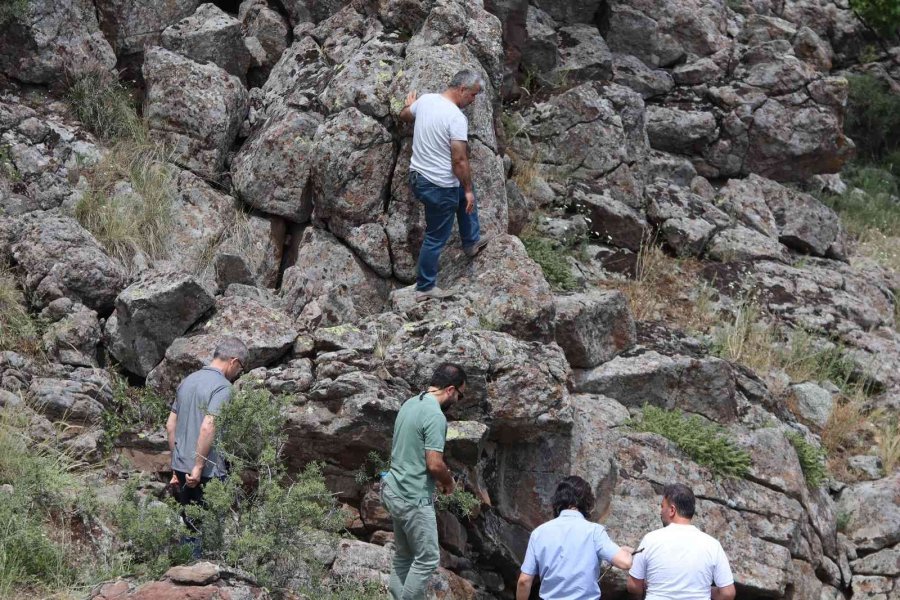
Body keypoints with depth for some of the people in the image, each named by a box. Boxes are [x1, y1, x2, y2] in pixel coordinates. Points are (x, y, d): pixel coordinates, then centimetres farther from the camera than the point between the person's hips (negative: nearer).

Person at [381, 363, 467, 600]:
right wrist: (449, 482, -2)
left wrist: (437, 476, 18)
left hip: (396, 491, 10)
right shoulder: (435, 416, -20)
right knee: (427, 558, -2)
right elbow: (435, 464, -23)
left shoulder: (409, 404, 9)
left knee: (403, 557, 14)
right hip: (414, 498, -10)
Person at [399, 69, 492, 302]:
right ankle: (425, 288, 18)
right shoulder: (456, 118, -24)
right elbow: (459, 160, -25)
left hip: (417, 176, 9)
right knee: (436, 238, 7)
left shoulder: (426, 99, 0)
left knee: (464, 191, 33)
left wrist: (410, 105, 44)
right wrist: (468, 190, -13)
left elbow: (404, 115, 21)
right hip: (439, 187, -9)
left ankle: (471, 242, 45)